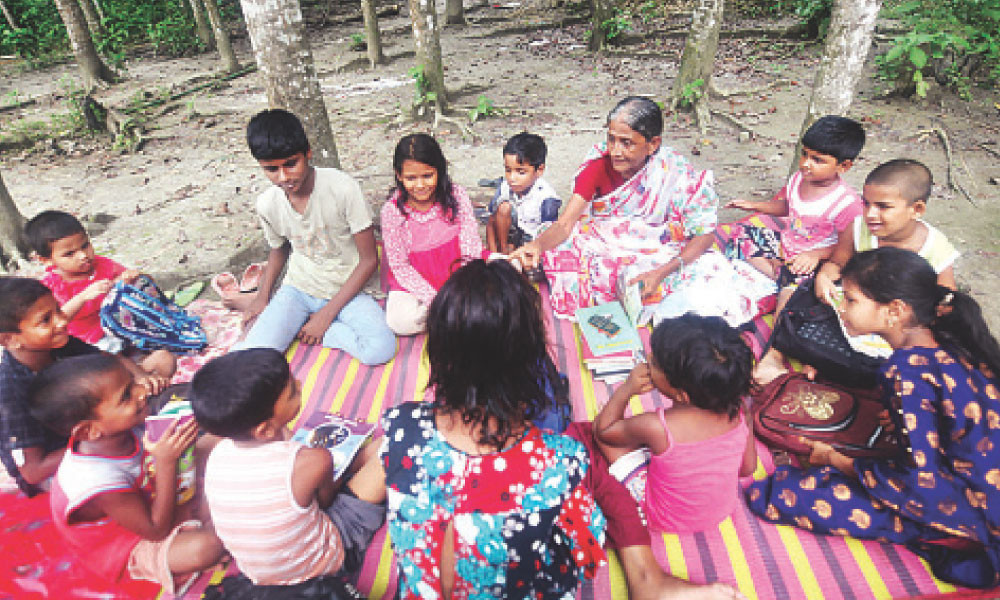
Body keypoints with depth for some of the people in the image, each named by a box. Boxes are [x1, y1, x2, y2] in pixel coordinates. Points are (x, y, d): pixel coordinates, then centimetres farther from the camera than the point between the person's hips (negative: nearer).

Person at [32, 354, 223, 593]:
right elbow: (158, 532, -30)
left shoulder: (121, 429, -21)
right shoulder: (100, 481, -41)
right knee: (208, 545, -34)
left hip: (145, 501, 8)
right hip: (126, 553, -7)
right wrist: (166, 462, -38)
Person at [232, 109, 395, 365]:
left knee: (381, 349, -30)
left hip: (344, 289, -1)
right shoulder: (267, 204, -6)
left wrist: (327, 313, -15)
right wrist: (262, 296, 3)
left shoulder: (343, 188, -20)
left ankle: (312, 328, -5)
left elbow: (369, 260, -15)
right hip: (297, 289, 1)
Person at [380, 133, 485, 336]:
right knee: (399, 321, -30)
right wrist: (435, 298, -21)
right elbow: (399, 266, -10)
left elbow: (471, 250, -9)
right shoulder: (392, 211, -14)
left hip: (456, 275, 2)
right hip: (413, 284, -2)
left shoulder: (457, 196, -10)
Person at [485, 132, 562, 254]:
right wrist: (493, 254, -16)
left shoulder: (546, 197, -22)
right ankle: (503, 250, -6)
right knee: (504, 207, -19)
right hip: (511, 237, 5)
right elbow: (491, 224, -4)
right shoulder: (505, 187, -10)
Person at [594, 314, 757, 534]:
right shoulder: (737, 412, -24)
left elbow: (603, 429, -17)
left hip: (666, 521, -5)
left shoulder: (656, 427, -37)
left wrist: (626, 389, -17)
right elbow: (748, 467, -4)